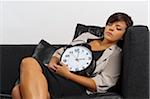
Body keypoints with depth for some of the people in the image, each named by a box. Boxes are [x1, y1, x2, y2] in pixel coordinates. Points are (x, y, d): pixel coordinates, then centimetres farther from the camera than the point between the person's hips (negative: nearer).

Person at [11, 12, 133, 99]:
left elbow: (100, 85, -3)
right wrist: (52, 63, 2)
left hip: (77, 87, -5)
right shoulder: (86, 36, 25)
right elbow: (60, 52, 27)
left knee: (29, 63, -30)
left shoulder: (115, 54, 9)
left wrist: (68, 74, -10)